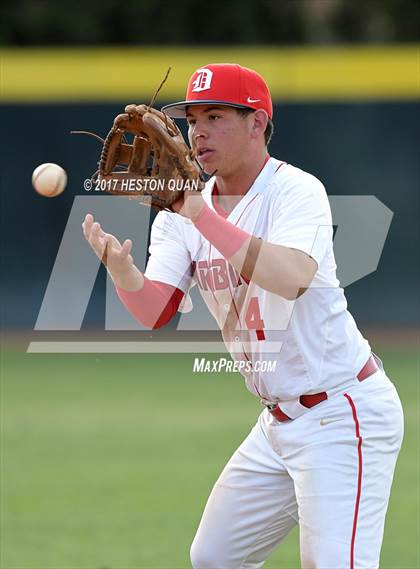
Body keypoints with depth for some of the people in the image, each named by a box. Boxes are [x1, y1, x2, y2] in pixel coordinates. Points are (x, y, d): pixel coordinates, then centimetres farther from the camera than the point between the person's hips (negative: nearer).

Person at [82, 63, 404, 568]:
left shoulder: (296, 191, -15)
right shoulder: (183, 211, 6)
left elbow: (291, 278, -35)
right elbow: (155, 313, -7)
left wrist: (199, 213, -37)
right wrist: (120, 267, -28)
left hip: (342, 412, -8)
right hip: (278, 422, 8)